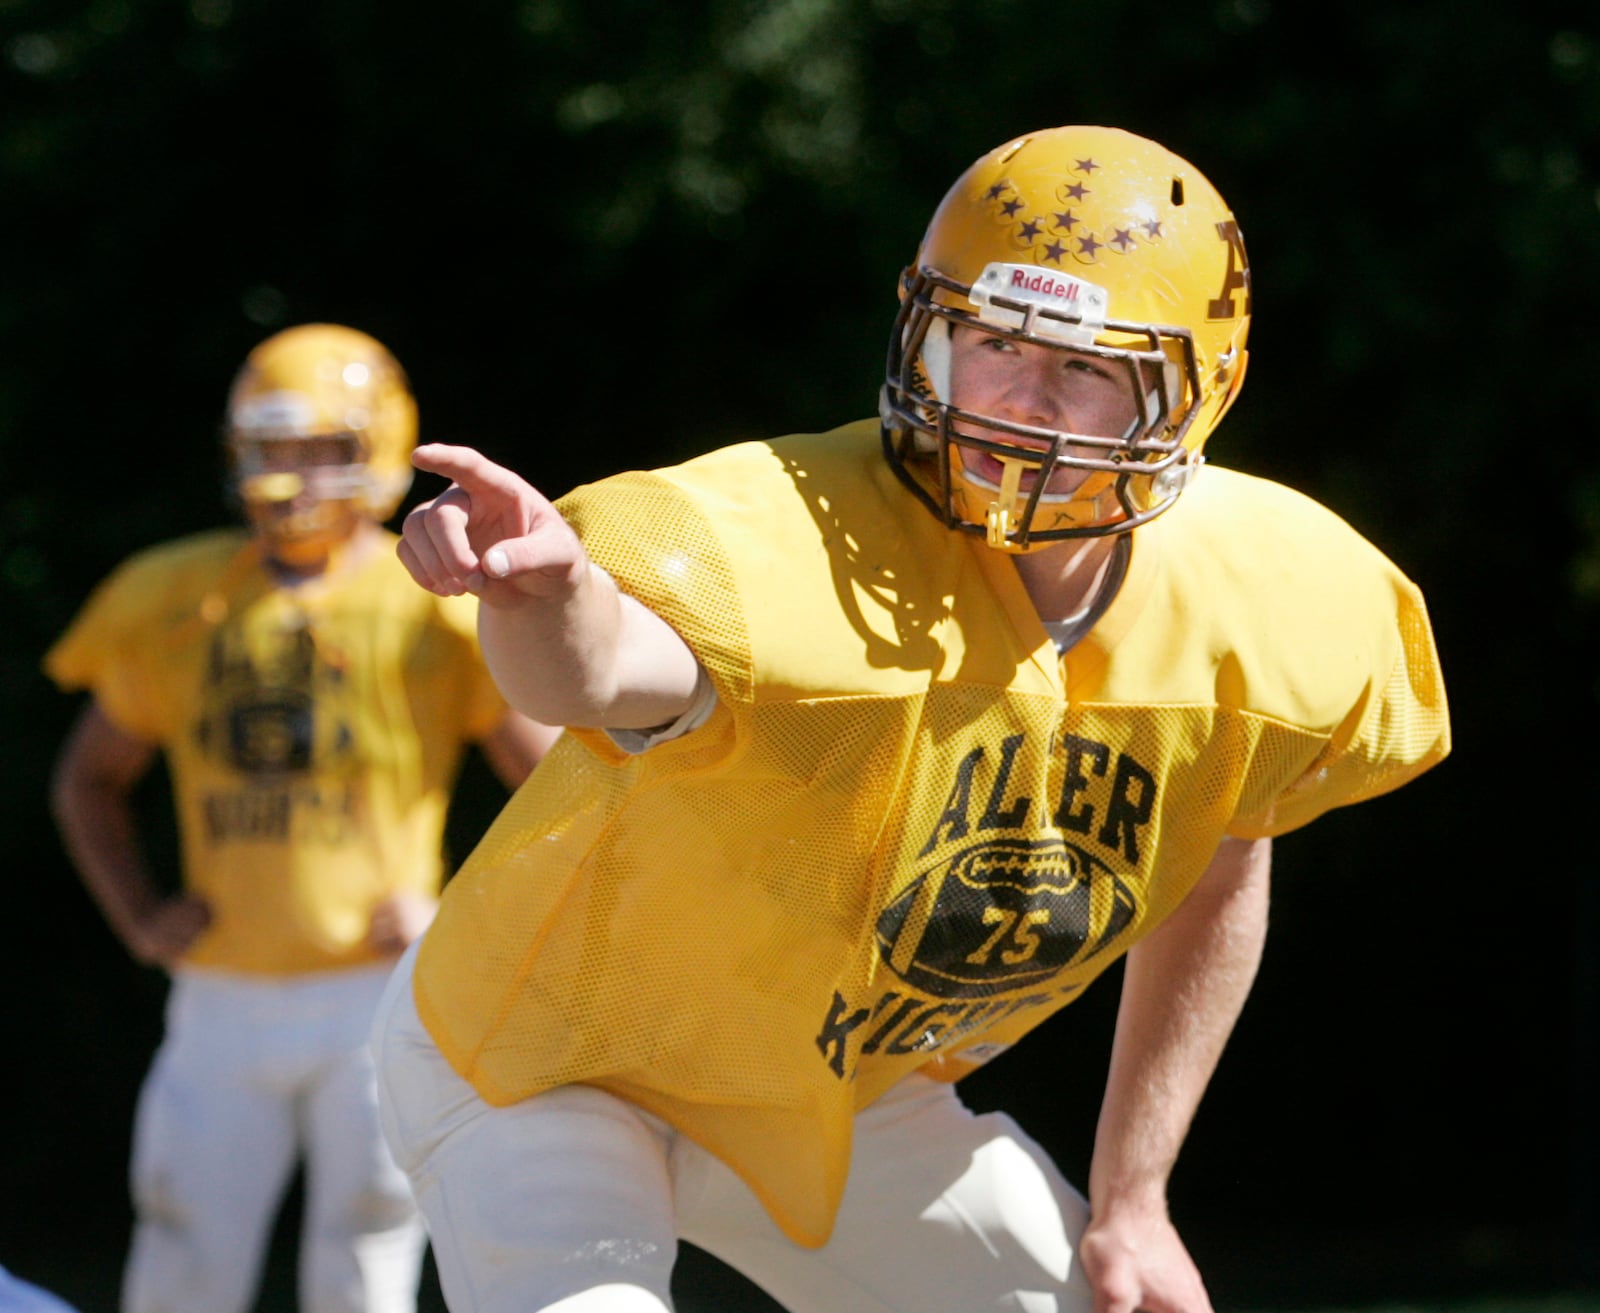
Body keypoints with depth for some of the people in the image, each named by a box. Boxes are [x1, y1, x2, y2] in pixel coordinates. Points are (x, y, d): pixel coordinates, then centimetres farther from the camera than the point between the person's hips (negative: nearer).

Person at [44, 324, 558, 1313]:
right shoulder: (175, 601, 7)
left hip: (378, 999, -3)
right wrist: (141, 916, 9)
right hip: (223, 1002, 3)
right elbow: (91, 779, 22)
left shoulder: (439, 606, -3)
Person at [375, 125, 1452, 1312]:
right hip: (558, 1065, -6)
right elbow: (603, 670, -56)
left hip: (848, 1100, 6)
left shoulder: (1261, 614, -15)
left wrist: (1130, 1203, 8)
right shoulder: (802, 543, -34)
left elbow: (1218, 870, 5)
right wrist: (546, 587, -80)